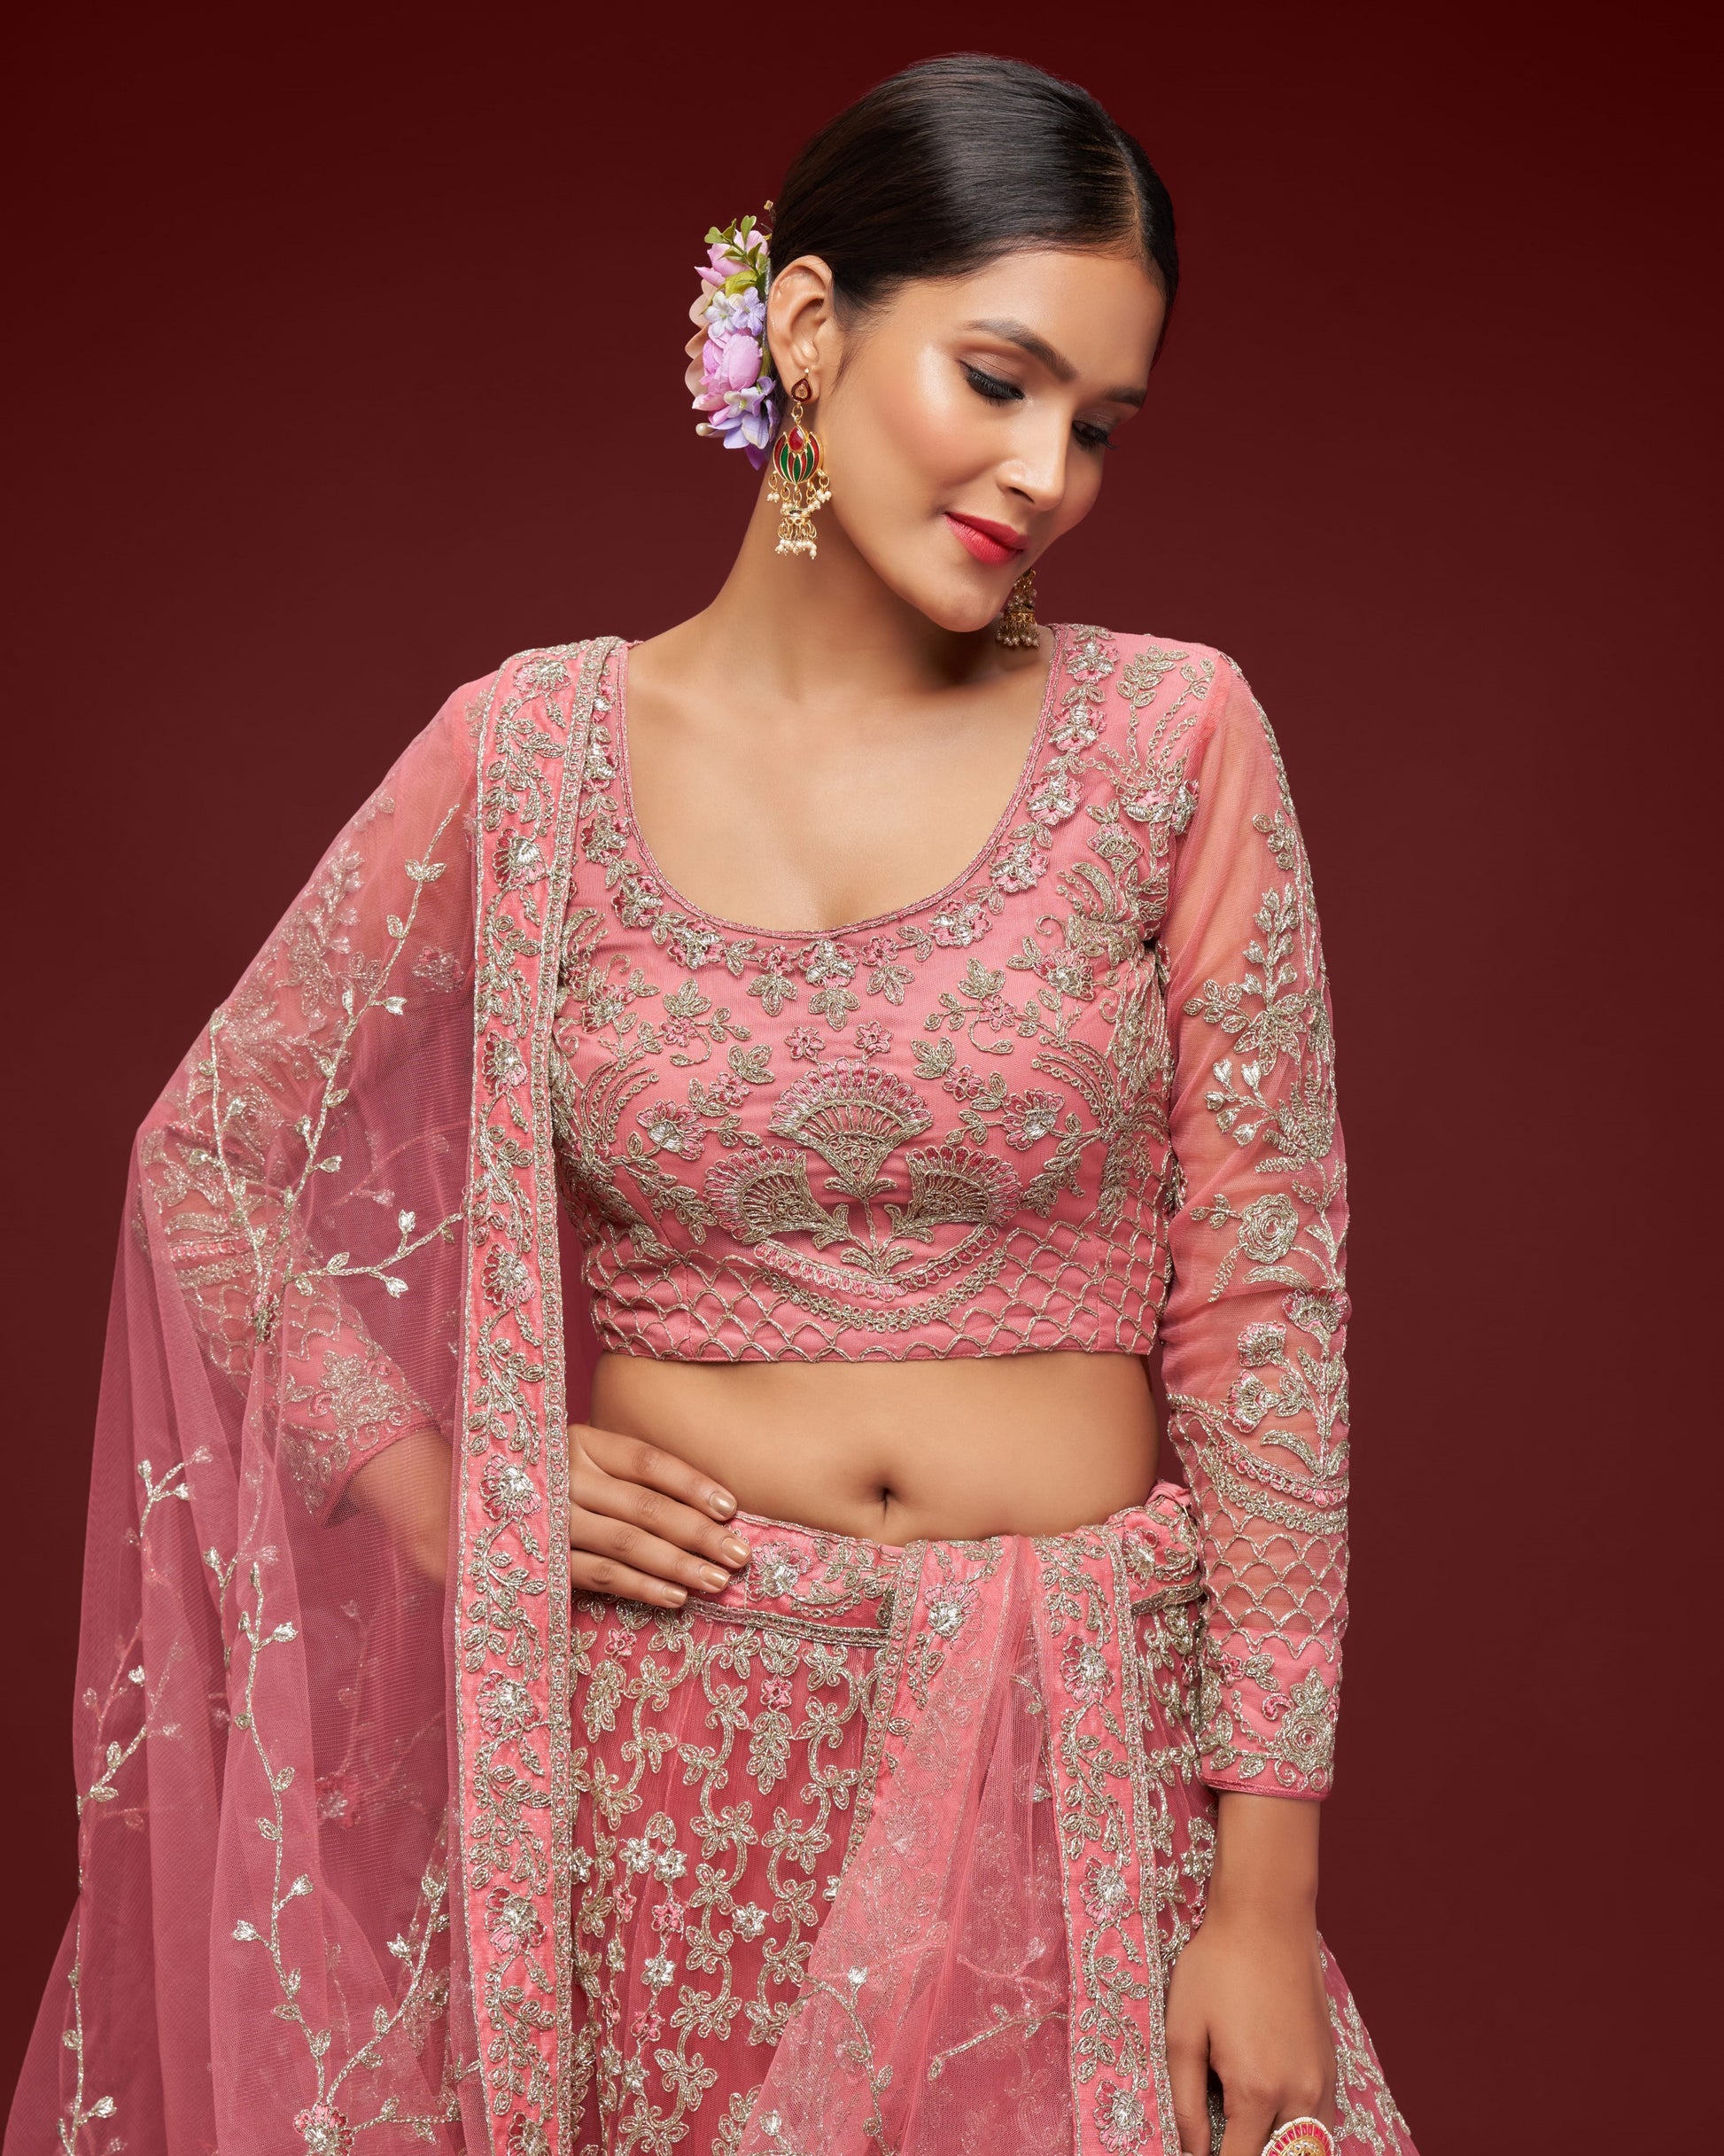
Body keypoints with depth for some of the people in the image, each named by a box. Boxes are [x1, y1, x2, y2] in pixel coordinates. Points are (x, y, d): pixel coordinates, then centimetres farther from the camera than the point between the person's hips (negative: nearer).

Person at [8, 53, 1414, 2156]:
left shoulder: (1173, 740, -4)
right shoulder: (533, 753, -2)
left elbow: (1262, 1303, -5)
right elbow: (206, 1148, 9)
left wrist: (1267, 1890, -6)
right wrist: (441, 1495, -2)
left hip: (1079, 1753, 0)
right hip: (658, 1749, 1)